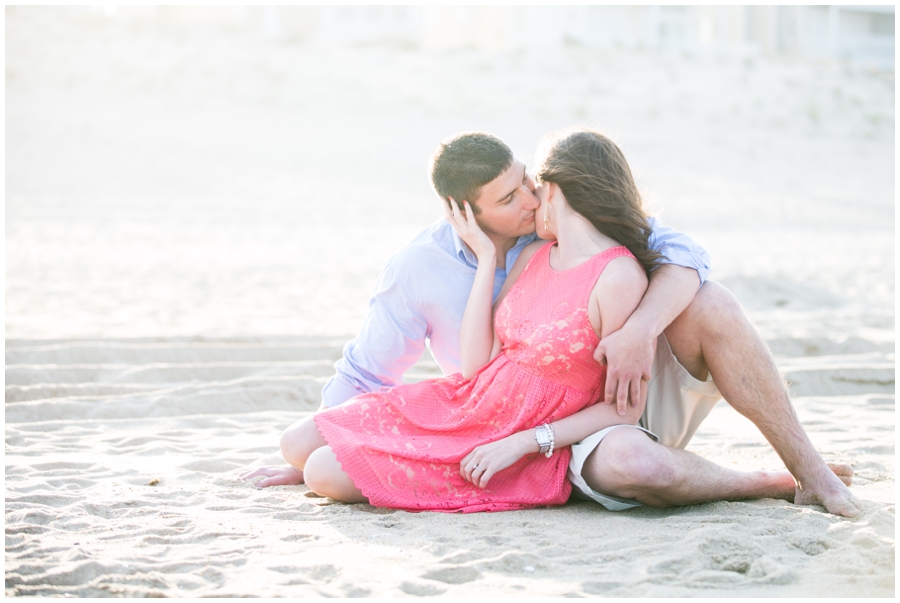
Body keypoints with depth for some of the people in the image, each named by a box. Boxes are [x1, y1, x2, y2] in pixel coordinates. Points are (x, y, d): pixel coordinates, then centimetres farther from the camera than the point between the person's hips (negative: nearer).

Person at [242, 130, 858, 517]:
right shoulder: (418, 270, -8)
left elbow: (680, 255, -13)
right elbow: (363, 377, 7)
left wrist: (641, 330, -32)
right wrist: (309, 460, 6)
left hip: (646, 389, 3)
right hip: (575, 432, -2)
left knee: (708, 304, -28)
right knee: (629, 466, -40)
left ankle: (812, 470, -17)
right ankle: (760, 485, -10)